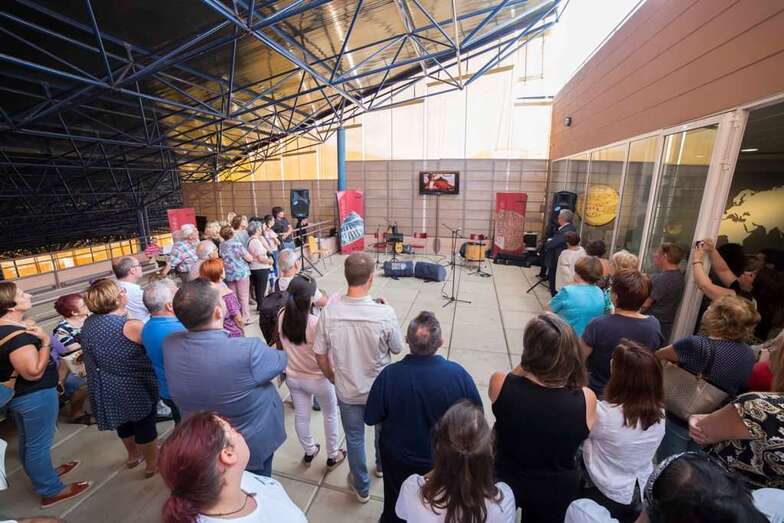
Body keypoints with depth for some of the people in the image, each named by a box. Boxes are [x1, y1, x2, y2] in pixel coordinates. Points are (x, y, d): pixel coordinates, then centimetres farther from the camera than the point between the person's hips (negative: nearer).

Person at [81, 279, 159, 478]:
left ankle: (133, 455, 49)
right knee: (144, 423, 12)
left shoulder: (88, 323, -5)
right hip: (135, 388, -7)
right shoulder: (131, 327, -30)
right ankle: (152, 463, 30)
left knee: (124, 421, 27)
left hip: (106, 388, 8)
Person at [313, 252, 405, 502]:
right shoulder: (385, 313, -28)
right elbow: (397, 349, -10)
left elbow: (320, 355, -11)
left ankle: (361, 488, 47)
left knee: (354, 439, 25)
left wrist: (334, 379, 8)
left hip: (347, 391, 1)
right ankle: (382, 466, 58)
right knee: (383, 431, 30)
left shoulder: (329, 312, -22)